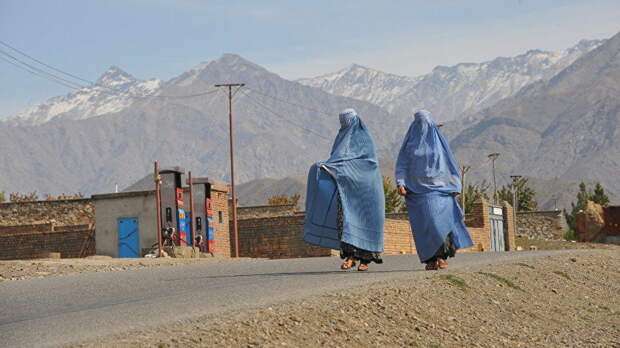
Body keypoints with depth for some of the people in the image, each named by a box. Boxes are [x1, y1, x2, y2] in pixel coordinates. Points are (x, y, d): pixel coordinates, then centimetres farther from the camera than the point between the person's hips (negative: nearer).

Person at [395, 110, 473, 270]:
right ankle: (430, 259, -3)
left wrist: (455, 186, 2)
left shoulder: (438, 141, 11)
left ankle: (442, 255, -11)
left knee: (438, 218, -17)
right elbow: (402, 165, 6)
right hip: (417, 189, 1)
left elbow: (450, 163, 10)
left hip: (438, 187, -1)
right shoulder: (410, 143, 11)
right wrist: (400, 183, -11)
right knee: (424, 223, -7)